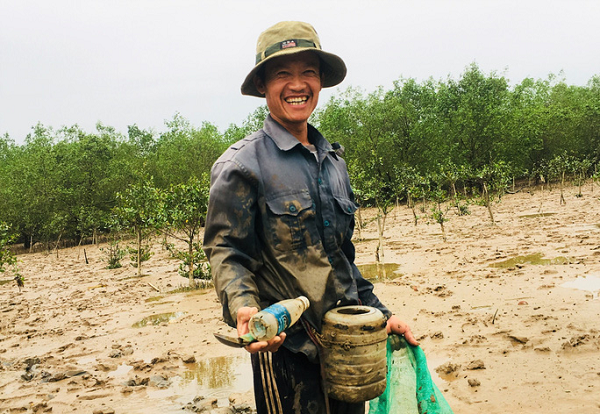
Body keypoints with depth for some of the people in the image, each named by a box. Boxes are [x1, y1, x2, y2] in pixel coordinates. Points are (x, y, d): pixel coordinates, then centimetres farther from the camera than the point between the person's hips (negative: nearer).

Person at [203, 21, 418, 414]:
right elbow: (226, 253, -12)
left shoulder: (334, 162, 9)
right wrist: (243, 307, -30)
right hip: (285, 345, -6)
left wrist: (381, 313, 14)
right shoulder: (242, 164, -10)